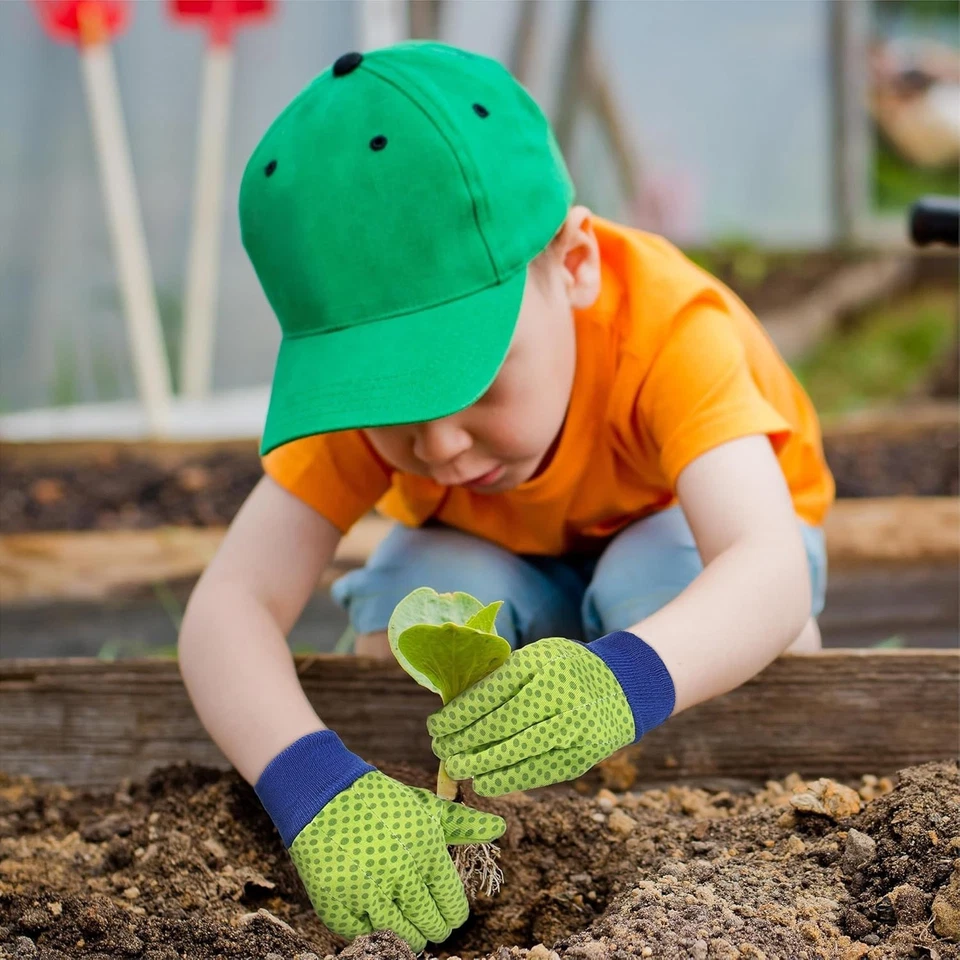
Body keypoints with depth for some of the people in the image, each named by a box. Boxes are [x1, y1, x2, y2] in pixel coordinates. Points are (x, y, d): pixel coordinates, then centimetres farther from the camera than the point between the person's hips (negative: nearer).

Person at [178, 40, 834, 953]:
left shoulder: (669, 327, -40)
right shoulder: (365, 379, -32)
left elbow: (771, 571, -53)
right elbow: (228, 605, -39)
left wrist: (622, 679, -75)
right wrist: (320, 792, -60)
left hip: (673, 529, -2)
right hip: (495, 553, 2)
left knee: (655, 587, -37)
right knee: (415, 606, -32)